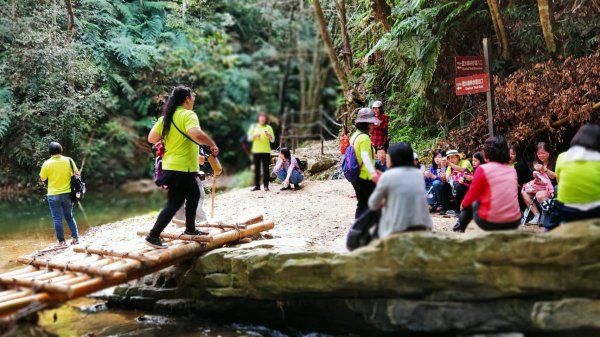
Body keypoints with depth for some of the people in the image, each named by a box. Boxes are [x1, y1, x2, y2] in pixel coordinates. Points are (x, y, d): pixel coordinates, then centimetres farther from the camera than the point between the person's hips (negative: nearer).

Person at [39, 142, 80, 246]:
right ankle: (75, 237, 11)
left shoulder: (47, 163, -10)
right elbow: (77, 174, 1)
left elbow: (42, 179, 0)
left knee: (57, 219, 5)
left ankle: (62, 241, 6)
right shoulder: (68, 160, -5)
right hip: (67, 194, 3)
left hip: (53, 195, -2)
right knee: (69, 217, 17)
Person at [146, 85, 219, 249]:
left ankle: (190, 229, 32)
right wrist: (213, 144, -19)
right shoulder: (188, 114, -15)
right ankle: (153, 236, -4)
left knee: (194, 194, 24)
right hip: (182, 168, -9)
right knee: (174, 203, -5)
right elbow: (197, 134, -33)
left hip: (171, 166, 9)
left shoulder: (167, 117, 9)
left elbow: (151, 138, 10)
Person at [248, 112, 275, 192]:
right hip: (256, 151, 1)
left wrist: (268, 135, -16)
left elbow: (273, 140, 4)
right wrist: (255, 135, -12)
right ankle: (257, 185, 6)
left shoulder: (268, 127, 7)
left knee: (265, 168, -2)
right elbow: (249, 138, 6)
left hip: (266, 151, -1)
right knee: (257, 168, 3)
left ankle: (266, 185, 1)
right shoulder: (254, 127, 10)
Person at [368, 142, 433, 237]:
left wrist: (384, 202, 22)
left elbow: (373, 205, 4)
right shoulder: (418, 174, 11)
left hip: (398, 230, -5)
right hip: (422, 227, 5)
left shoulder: (388, 175, -5)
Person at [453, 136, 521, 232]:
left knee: (471, 204, 25)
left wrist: (463, 204, 21)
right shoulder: (512, 170, 8)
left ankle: (459, 229, 33)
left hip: (489, 222, -4)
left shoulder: (483, 169, -7)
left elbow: (472, 195, 0)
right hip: (514, 222, 4)